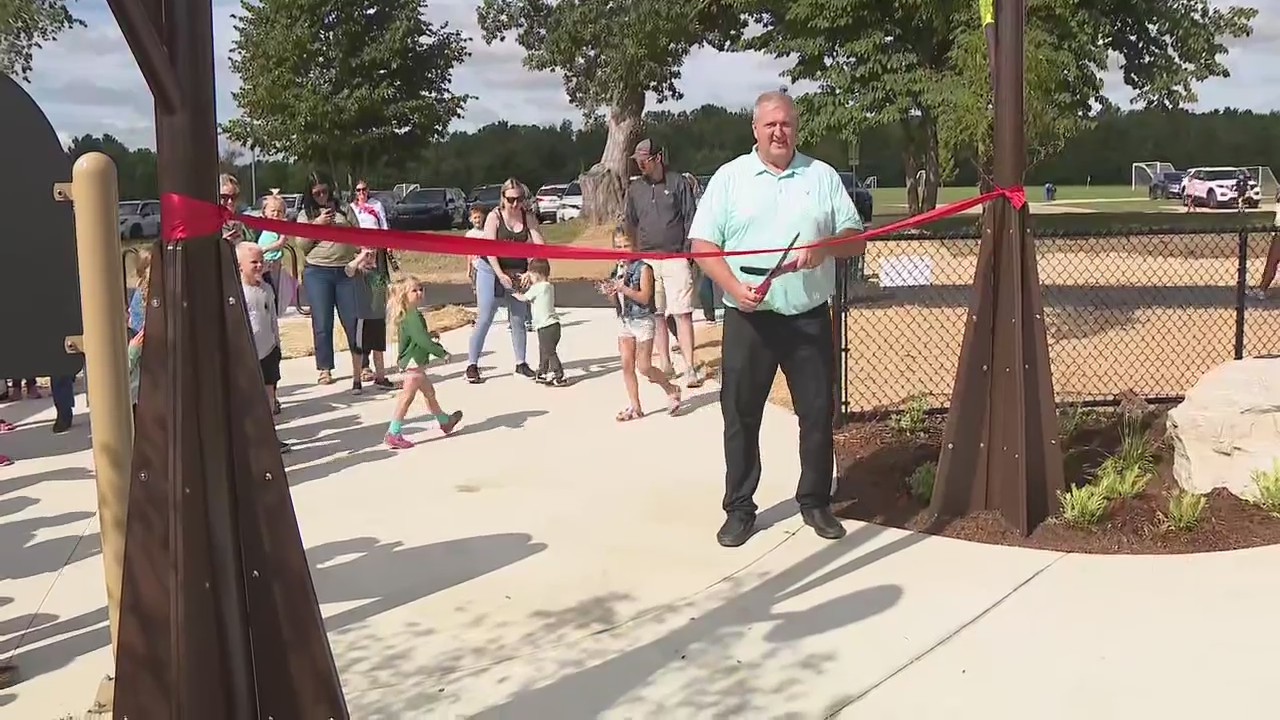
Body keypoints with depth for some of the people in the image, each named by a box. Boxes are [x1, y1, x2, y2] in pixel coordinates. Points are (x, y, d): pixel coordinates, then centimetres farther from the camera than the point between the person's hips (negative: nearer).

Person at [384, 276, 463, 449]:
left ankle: (444, 420, 42)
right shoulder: (413, 317, -22)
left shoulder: (406, 315, 10)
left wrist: (428, 334, 22)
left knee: (429, 392, 24)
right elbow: (423, 340, -26)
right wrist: (442, 353, -18)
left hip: (415, 364, 11)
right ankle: (393, 434, -4)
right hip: (412, 363, -11)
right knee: (407, 397, -7)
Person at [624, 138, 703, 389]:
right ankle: (665, 365, 15)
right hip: (647, 260, 4)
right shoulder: (635, 189, 11)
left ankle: (689, 368, -6)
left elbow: (690, 218, 1)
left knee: (682, 313, -8)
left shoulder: (677, 183, 1)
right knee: (655, 314, 6)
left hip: (675, 258, -4)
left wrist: (688, 252, -5)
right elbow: (630, 225, 17)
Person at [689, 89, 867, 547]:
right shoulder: (729, 177, 4)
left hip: (810, 317, 2)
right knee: (741, 415, 4)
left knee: (818, 412, 7)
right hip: (748, 319, -1)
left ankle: (815, 501, 23)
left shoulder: (822, 176, 9)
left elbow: (856, 238, 9)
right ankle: (739, 509, 15)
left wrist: (825, 246, -13)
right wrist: (735, 287, -17)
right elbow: (703, 244, -2)